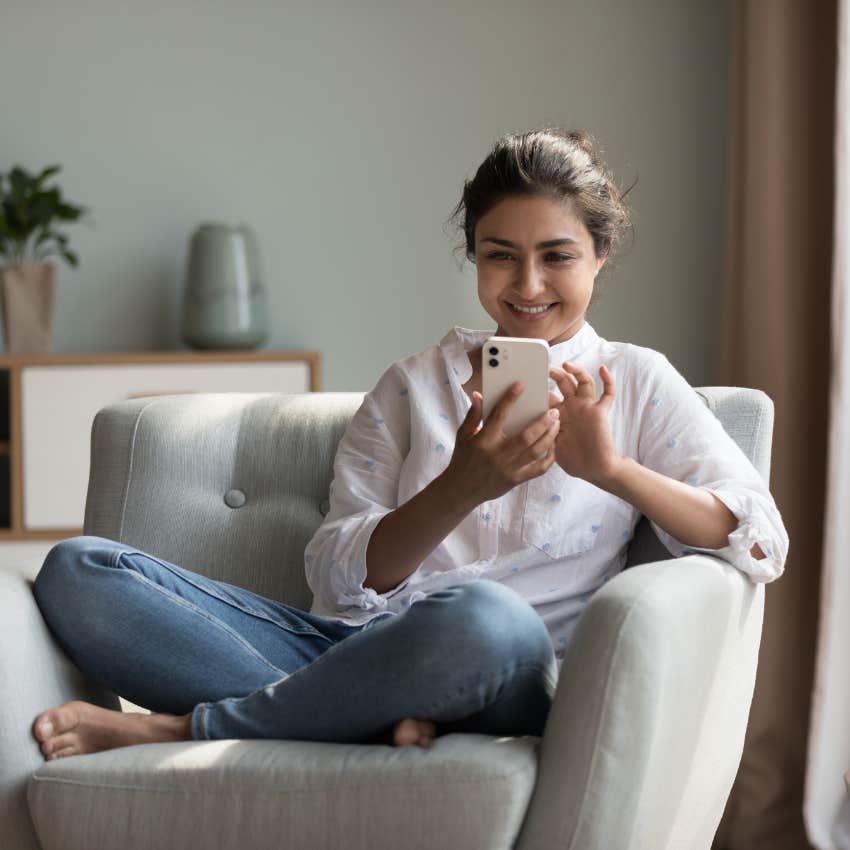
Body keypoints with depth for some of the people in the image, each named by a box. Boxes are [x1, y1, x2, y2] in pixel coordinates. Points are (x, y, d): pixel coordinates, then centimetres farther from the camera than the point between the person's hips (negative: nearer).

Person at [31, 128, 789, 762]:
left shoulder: (635, 382, 14)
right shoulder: (414, 384, 20)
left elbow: (761, 541, 0)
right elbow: (340, 576, 5)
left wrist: (612, 469, -15)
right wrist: (462, 488, -14)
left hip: (499, 681, -3)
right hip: (351, 646, 3)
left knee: (486, 616, -42)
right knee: (77, 571, -16)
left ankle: (183, 727, -21)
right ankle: (381, 719, -27)